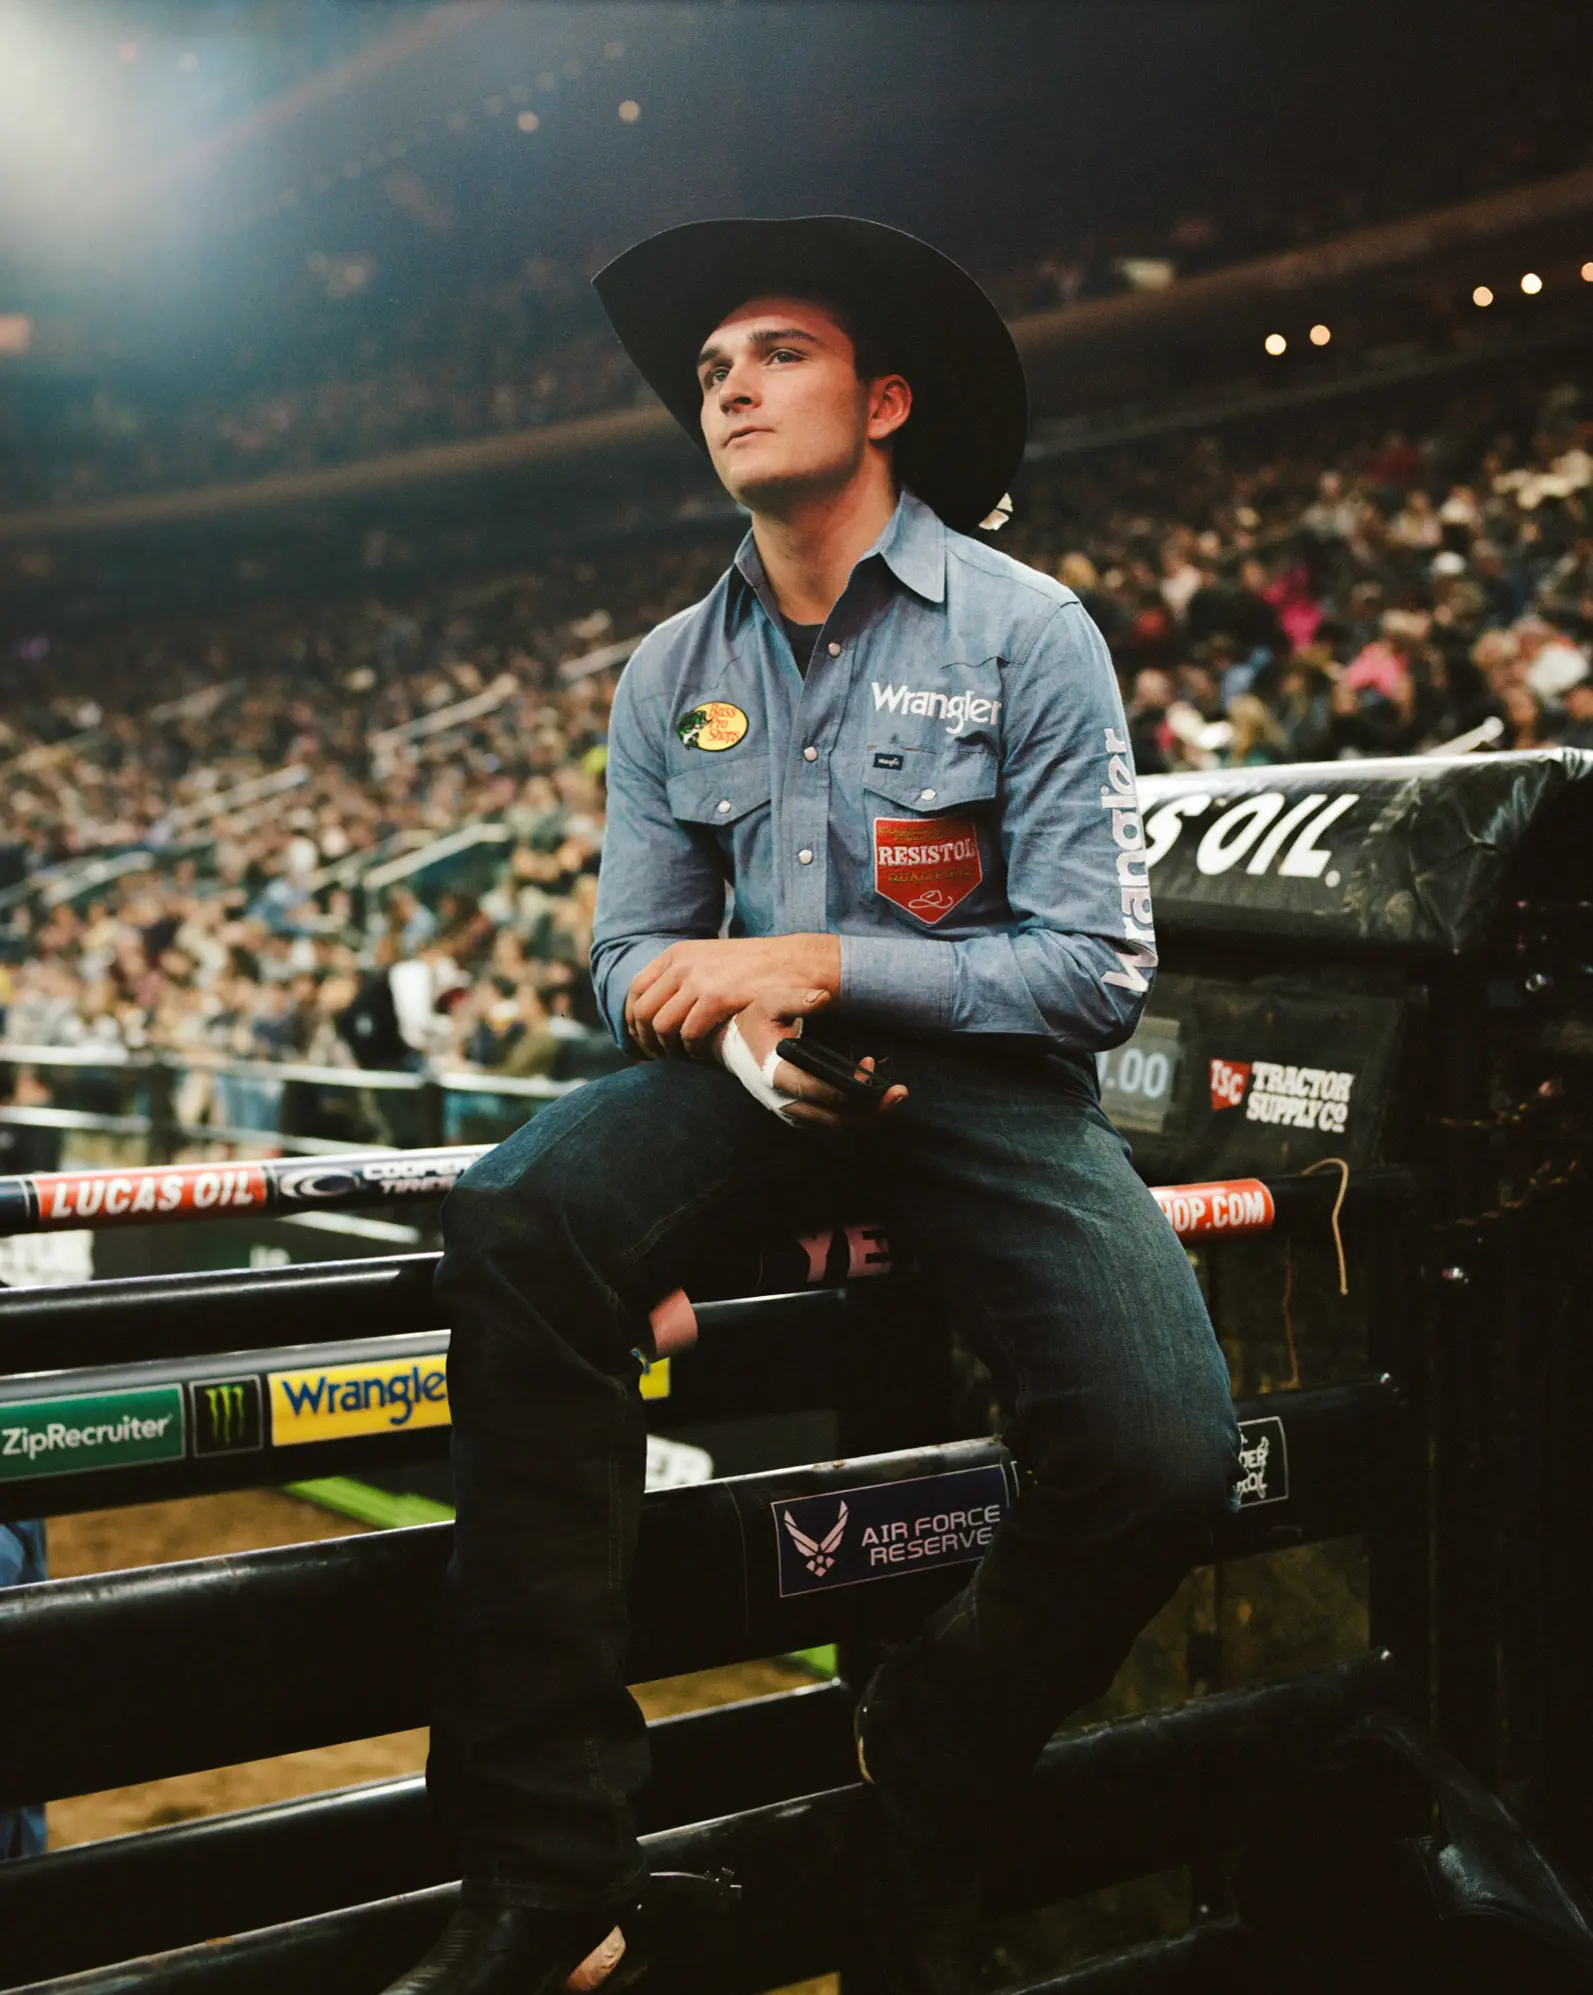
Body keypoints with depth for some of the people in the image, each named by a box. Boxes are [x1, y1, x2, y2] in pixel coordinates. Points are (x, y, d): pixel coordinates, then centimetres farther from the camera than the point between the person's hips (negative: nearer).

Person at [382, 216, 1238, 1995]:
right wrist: (734, 1018, -15)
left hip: (986, 1070, -2)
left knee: (1163, 1463, -27)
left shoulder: (1026, 632, -5)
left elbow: (1096, 969, -11)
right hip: (759, 1064, 3)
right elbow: (634, 957, 8)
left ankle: (926, 1794, 6)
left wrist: (820, 965, -18)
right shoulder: (672, 676, 9)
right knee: (518, 1219, -29)